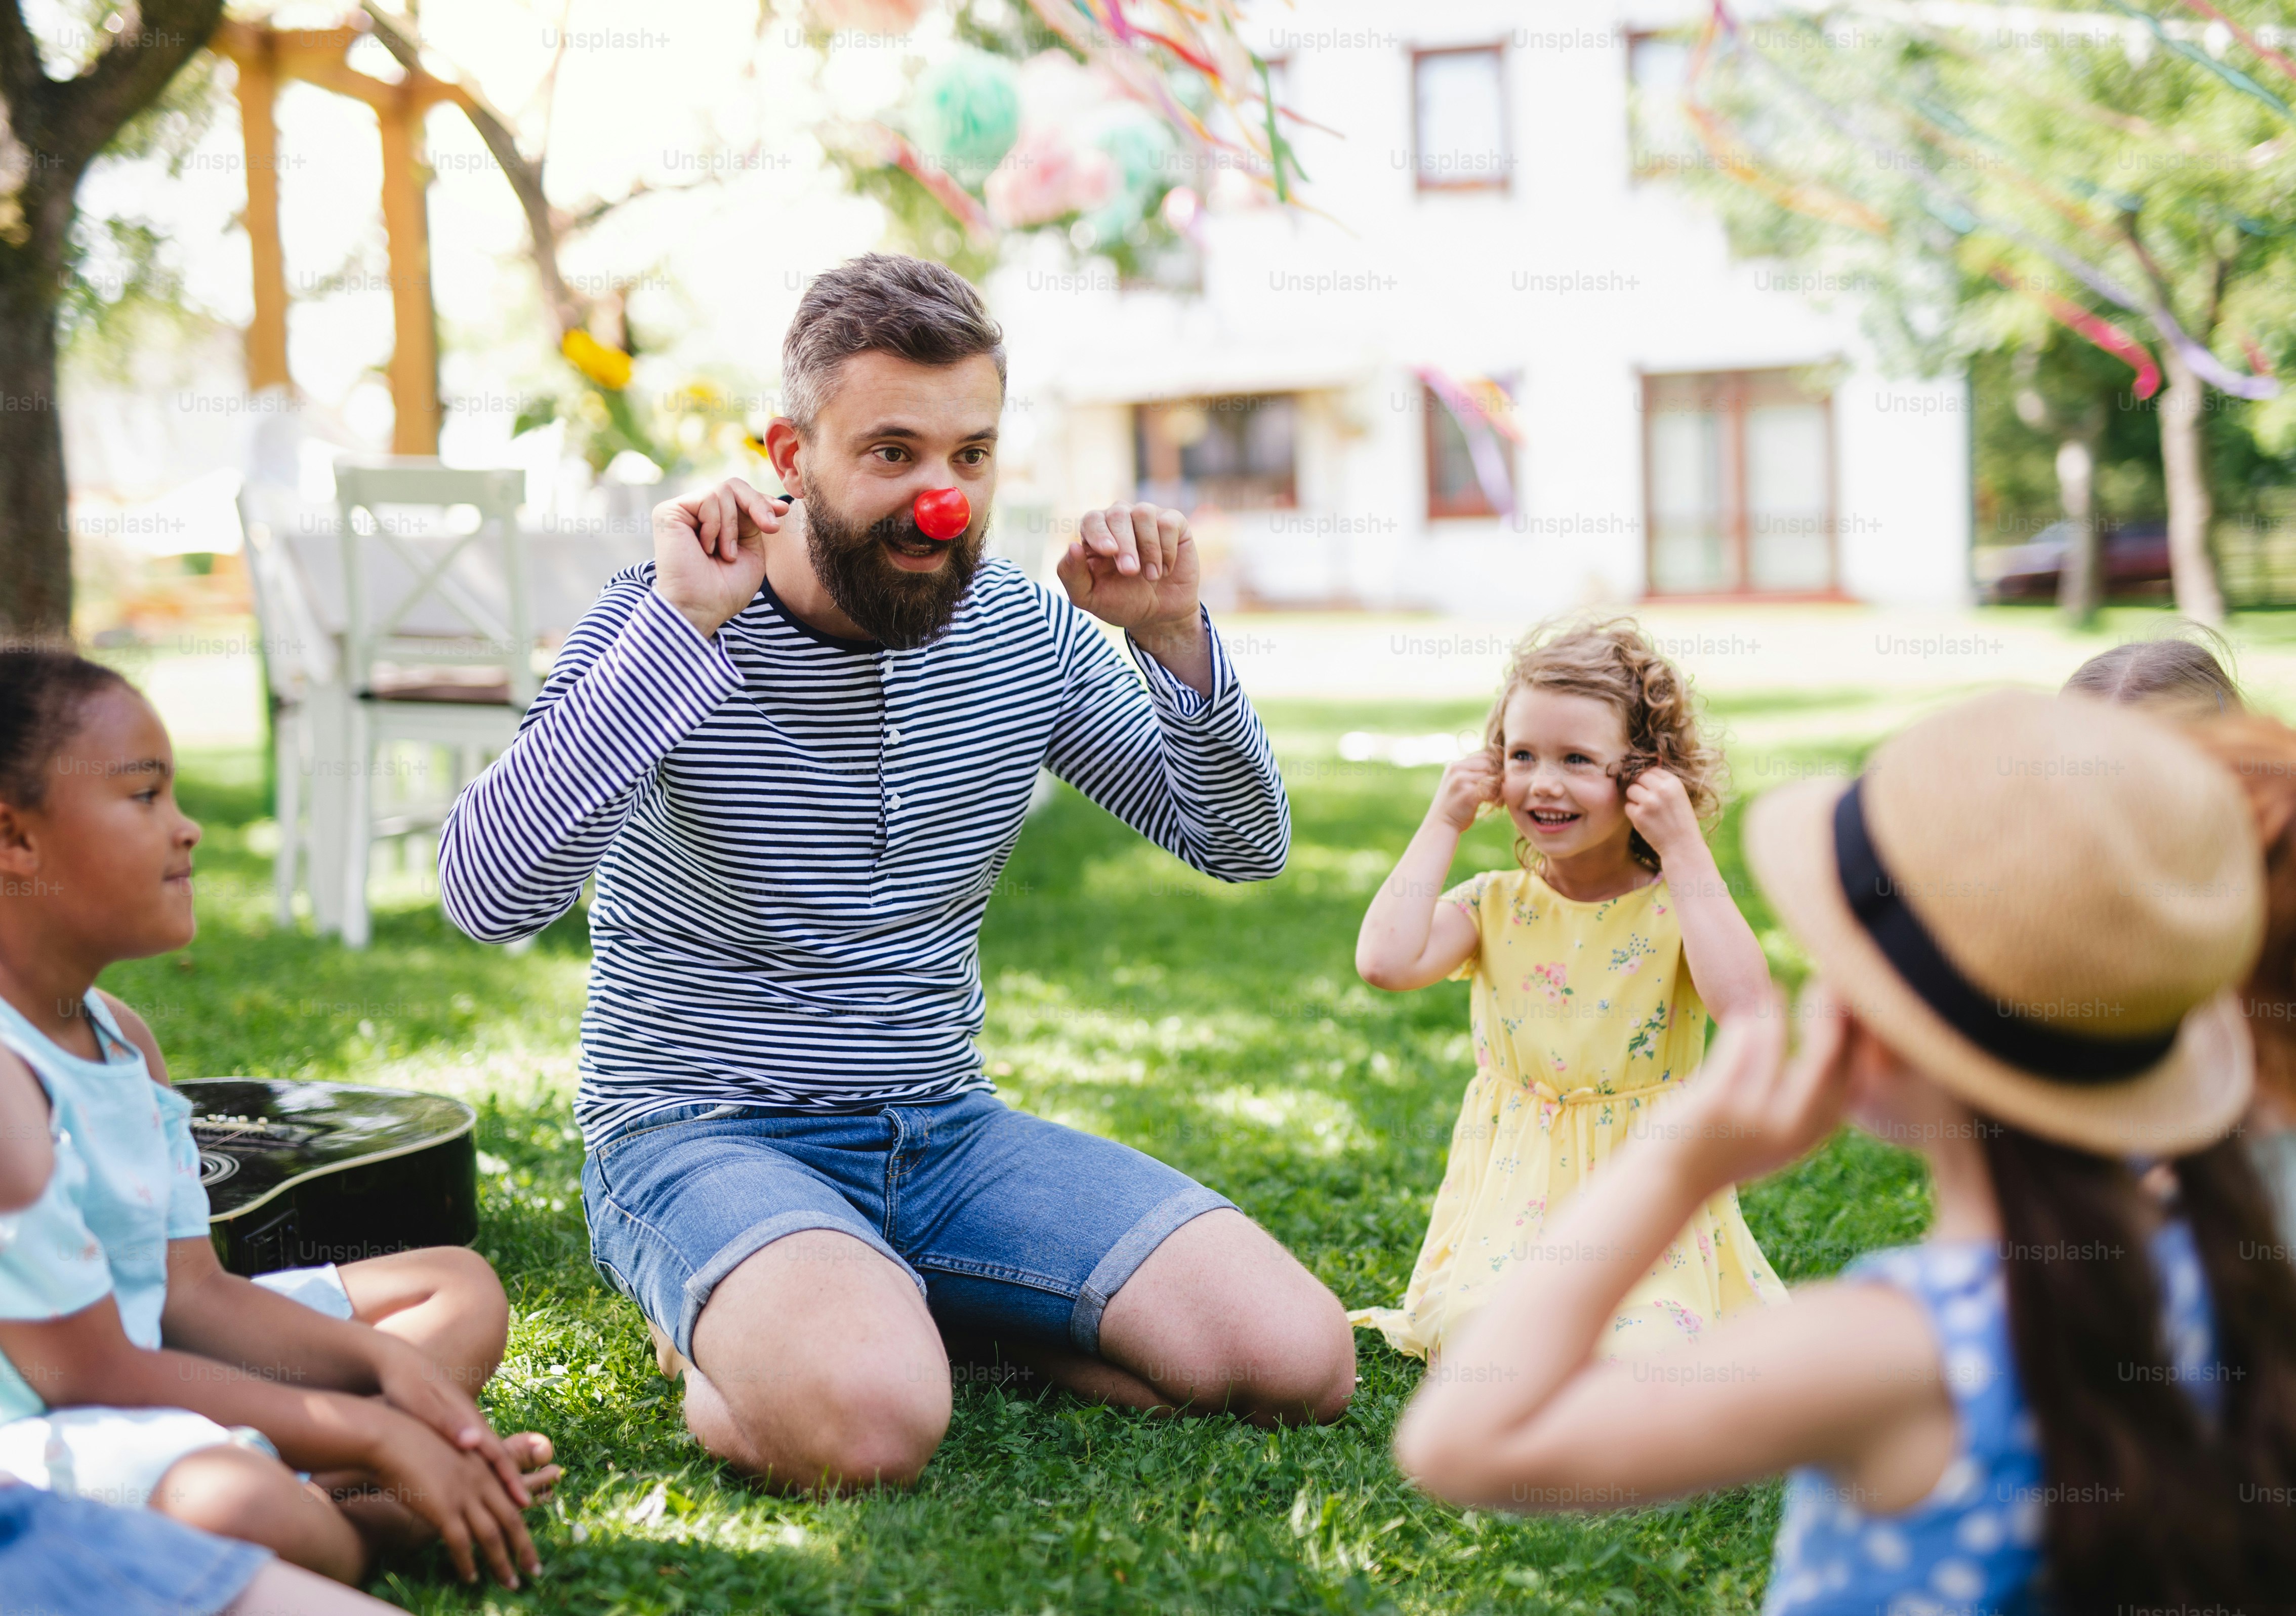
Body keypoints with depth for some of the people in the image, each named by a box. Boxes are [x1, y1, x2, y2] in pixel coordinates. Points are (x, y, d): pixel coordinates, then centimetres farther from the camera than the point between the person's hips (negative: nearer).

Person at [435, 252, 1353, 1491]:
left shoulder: (1023, 629, 3)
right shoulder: (662, 626, -11)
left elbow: (1244, 846, 9)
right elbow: (490, 896, -26)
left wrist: (1176, 639, -10)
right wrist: (682, 625, -30)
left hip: (946, 1133, 6)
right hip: (702, 1137, -5)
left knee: (1299, 1362, -12)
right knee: (866, 1420, -37)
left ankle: (890, 1307, 5)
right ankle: (739, 1337, -1)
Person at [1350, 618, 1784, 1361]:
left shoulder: (1677, 905, -2)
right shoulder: (1495, 907, 3)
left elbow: (1746, 1006, -23)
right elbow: (1385, 960, -16)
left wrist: (1685, 848, -19)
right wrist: (1443, 823, -7)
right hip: (1516, 1199, 1)